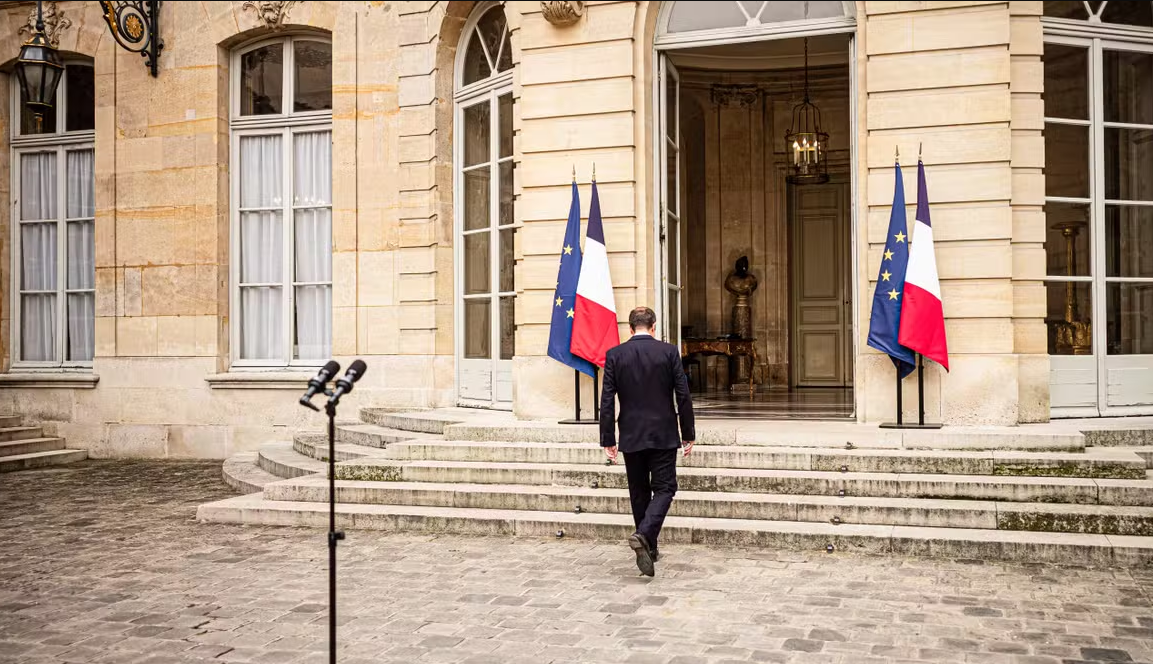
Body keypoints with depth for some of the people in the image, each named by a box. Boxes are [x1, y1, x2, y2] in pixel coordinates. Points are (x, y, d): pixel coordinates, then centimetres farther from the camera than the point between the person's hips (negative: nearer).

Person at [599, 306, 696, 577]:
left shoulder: (615, 355, -2)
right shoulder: (669, 352, -4)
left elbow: (607, 401, -4)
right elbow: (683, 395, -4)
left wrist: (608, 440, 1)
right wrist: (688, 434, 5)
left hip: (631, 437, 2)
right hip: (663, 435, -2)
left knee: (639, 491, 13)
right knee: (664, 488, 4)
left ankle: (648, 548, 21)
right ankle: (644, 534, -19)